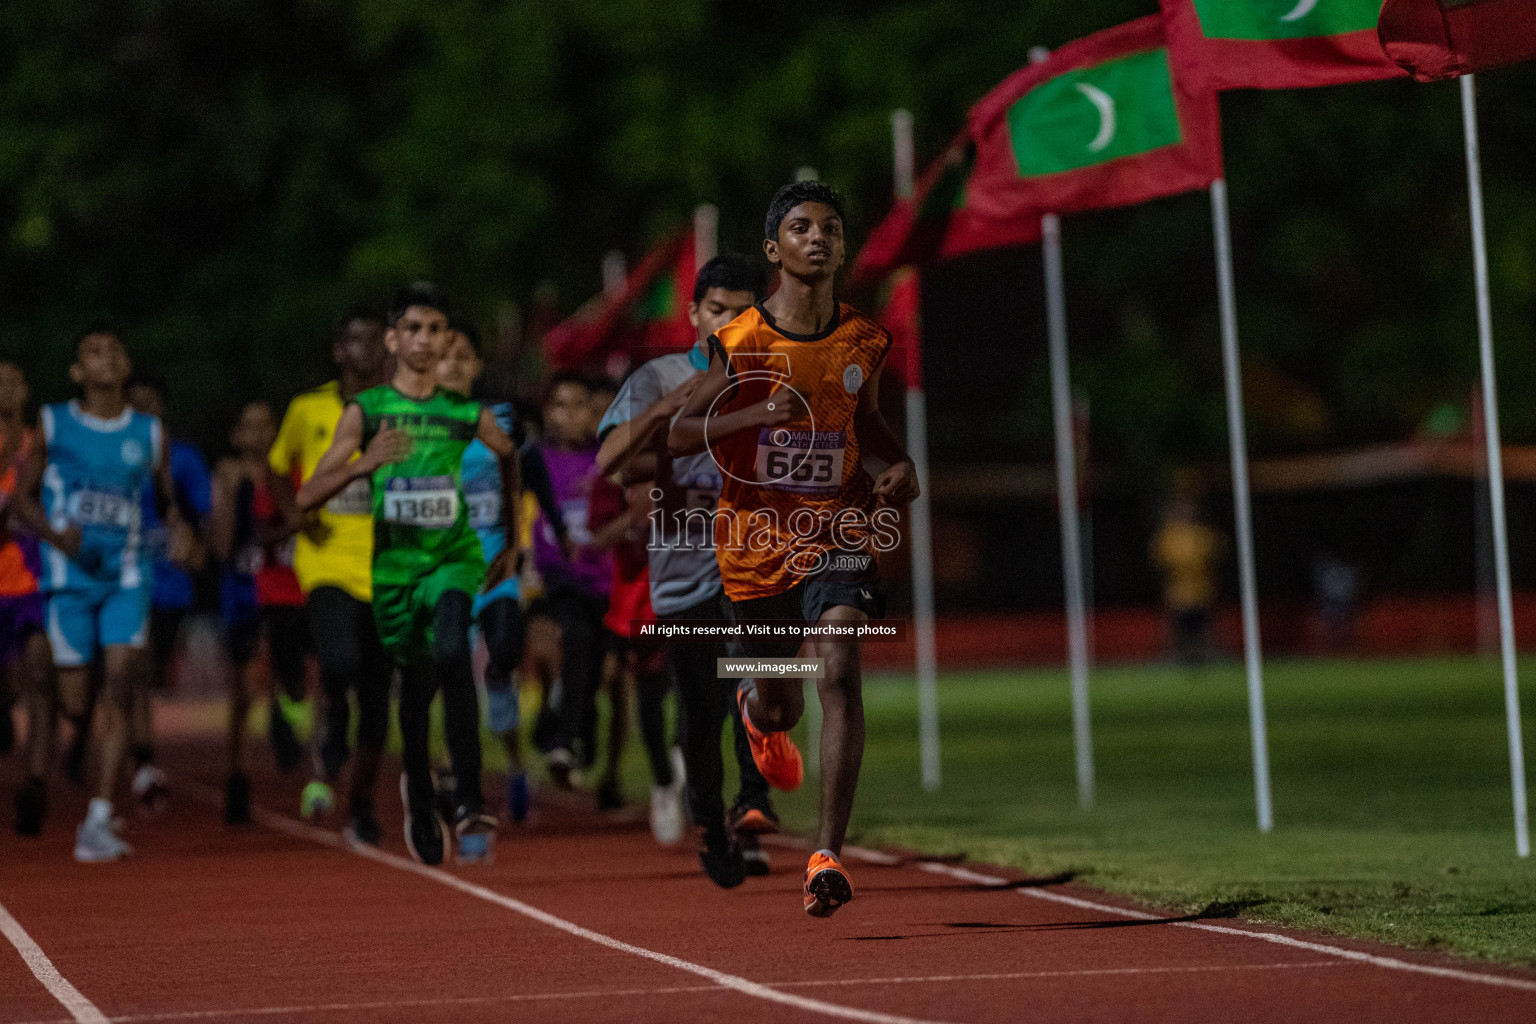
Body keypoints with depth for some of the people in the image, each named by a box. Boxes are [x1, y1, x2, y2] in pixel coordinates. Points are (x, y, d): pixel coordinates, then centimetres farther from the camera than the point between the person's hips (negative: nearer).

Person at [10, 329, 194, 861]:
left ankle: (99, 822, -16)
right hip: (70, 577, -1)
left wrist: (178, 527, -3)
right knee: (73, 705, -1)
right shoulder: (52, 425, 4)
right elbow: (23, 494, 5)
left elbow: (166, 498, 19)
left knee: (119, 685, -15)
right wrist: (56, 536, -13)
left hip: (127, 577, 1)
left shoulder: (149, 433, 10)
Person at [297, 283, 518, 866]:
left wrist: (512, 543, 24)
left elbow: (510, 455, 25)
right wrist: (362, 464, -28)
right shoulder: (365, 411, -2)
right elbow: (306, 498, -9)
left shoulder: (465, 414, 2)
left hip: (454, 557, -1)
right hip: (394, 565, 1)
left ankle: (470, 804, -28)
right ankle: (420, 797, 39)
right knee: (415, 684, 9)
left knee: (451, 653, -28)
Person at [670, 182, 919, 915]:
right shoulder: (739, 343, -9)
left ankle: (828, 854, -23)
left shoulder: (864, 342, 0)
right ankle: (757, 712, 57)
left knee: (839, 670, -22)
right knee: (778, 702, 14)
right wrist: (757, 413, -22)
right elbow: (680, 436, -6)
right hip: (757, 537, 0)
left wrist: (899, 464, 0)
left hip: (839, 531, 0)